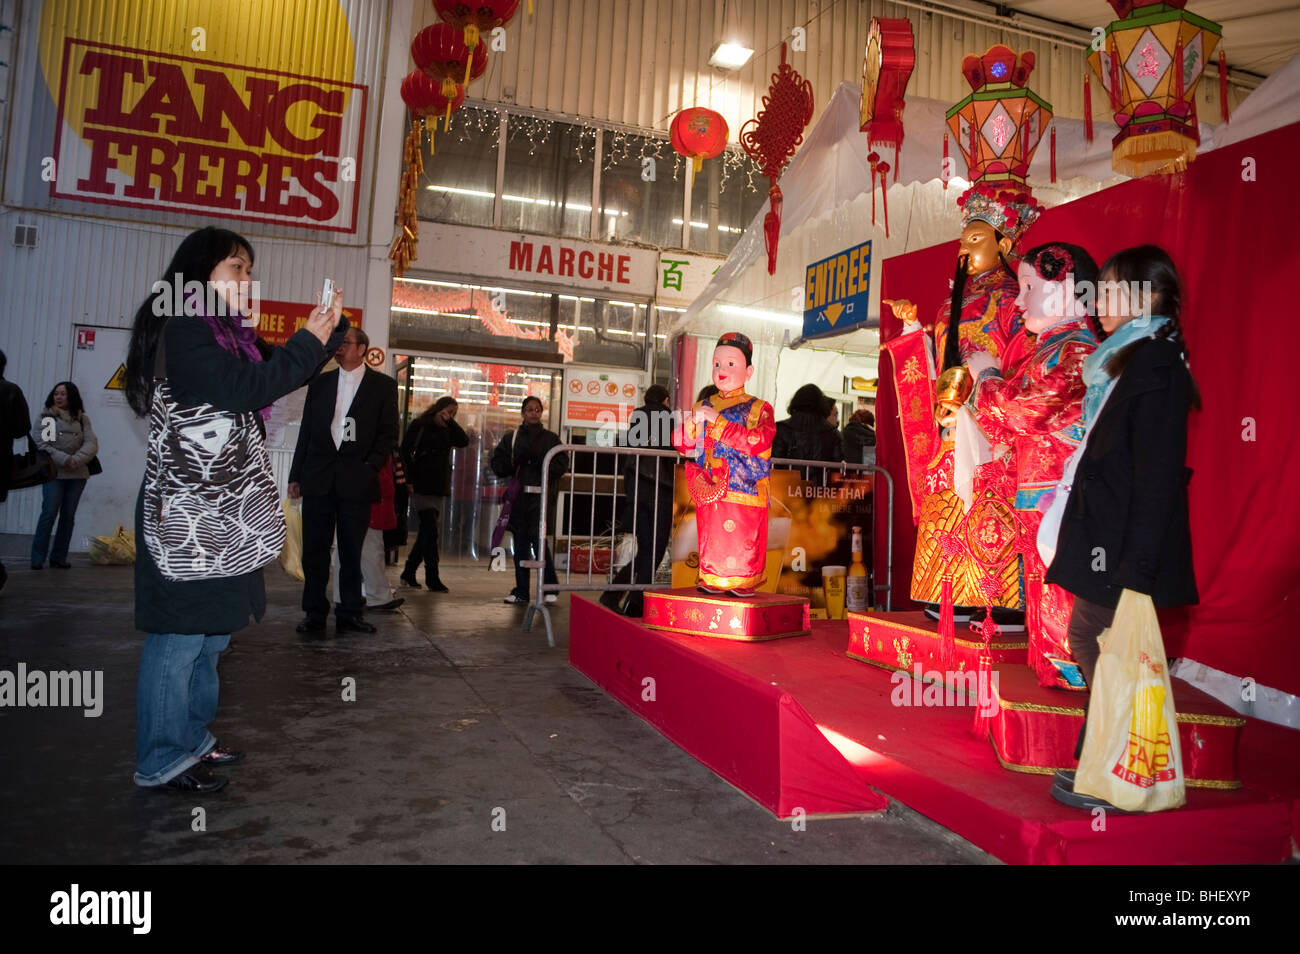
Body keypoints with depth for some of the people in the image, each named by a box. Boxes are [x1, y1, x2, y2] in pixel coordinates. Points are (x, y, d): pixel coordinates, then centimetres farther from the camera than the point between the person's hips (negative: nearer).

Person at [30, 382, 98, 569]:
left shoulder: (82, 419, 9)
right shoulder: (46, 417, 4)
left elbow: (92, 444, -1)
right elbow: (42, 444, -6)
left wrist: (77, 459, -18)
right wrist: (63, 459, -18)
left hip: (78, 474, 2)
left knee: (68, 515, 5)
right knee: (49, 513, -8)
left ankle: (59, 557, 13)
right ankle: (38, 558, -1)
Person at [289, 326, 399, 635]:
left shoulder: (383, 385, 5)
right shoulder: (320, 382, 13)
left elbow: (389, 433, 4)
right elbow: (306, 430, 13)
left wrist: (371, 467, -8)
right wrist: (296, 475, 8)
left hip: (356, 481, -3)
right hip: (318, 479, 3)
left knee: (351, 552, 3)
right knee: (314, 550, 4)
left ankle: (350, 614, 11)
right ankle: (315, 613, 13)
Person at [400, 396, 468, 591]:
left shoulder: (447, 430, 16)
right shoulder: (419, 425, 0)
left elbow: (464, 441, -1)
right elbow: (405, 451, -5)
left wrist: (450, 422, -4)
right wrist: (411, 478, -12)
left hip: (439, 487, 6)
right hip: (422, 485, -6)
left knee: (427, 531, 8)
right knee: (430, 530, -10)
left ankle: (409, 572, 18)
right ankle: (432, 577, -7)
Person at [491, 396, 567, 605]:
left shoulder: (551, 438, 8)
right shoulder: (511, 438, 14)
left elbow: (561, 466, 0)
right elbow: (497, 464, 10)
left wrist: (538, 461, -12)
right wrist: (515, 463, -9)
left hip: (540, 494, -3)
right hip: (518, 495, 3)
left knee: (537, 537, -13)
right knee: (520, 542, 5)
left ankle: (550, 587, -1)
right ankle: (521, 590, 12)